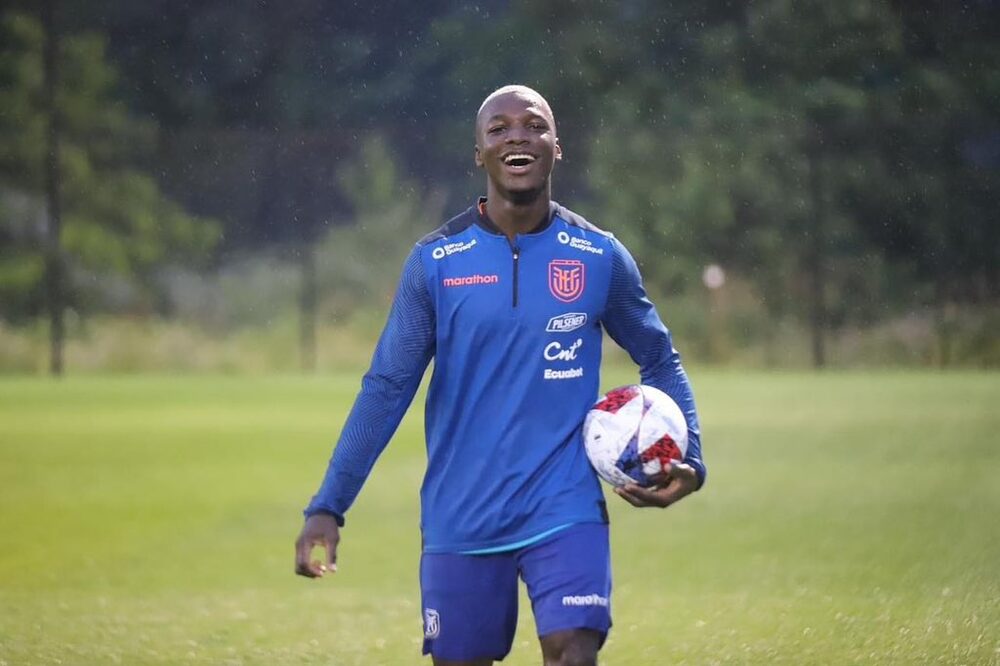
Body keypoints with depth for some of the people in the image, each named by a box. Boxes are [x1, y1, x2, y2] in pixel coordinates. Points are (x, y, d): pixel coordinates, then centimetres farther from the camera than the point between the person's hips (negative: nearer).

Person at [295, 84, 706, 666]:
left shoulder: (600, 257, 1)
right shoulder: (435, 262, -1)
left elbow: (661, 361, 13)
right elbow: (387, 388, 0)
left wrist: (689, 459, -2)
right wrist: (328, 507, -7)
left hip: (566, 512, -1)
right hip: (460, 522, 1)